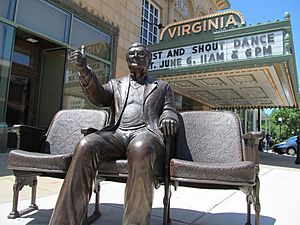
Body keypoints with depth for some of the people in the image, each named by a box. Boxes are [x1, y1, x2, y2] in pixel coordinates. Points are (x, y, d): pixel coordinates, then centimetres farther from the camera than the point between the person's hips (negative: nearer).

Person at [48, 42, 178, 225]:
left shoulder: (162, 86, 26)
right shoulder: (116, 84, 27)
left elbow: (170, 111, 15)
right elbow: (98, 97, 7)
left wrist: (168, 119, -12)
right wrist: (84, 70, -13)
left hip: (146, 132, -1)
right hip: (116, 133, 2)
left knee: (141, 149, -39)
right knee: (86, 146, -30)